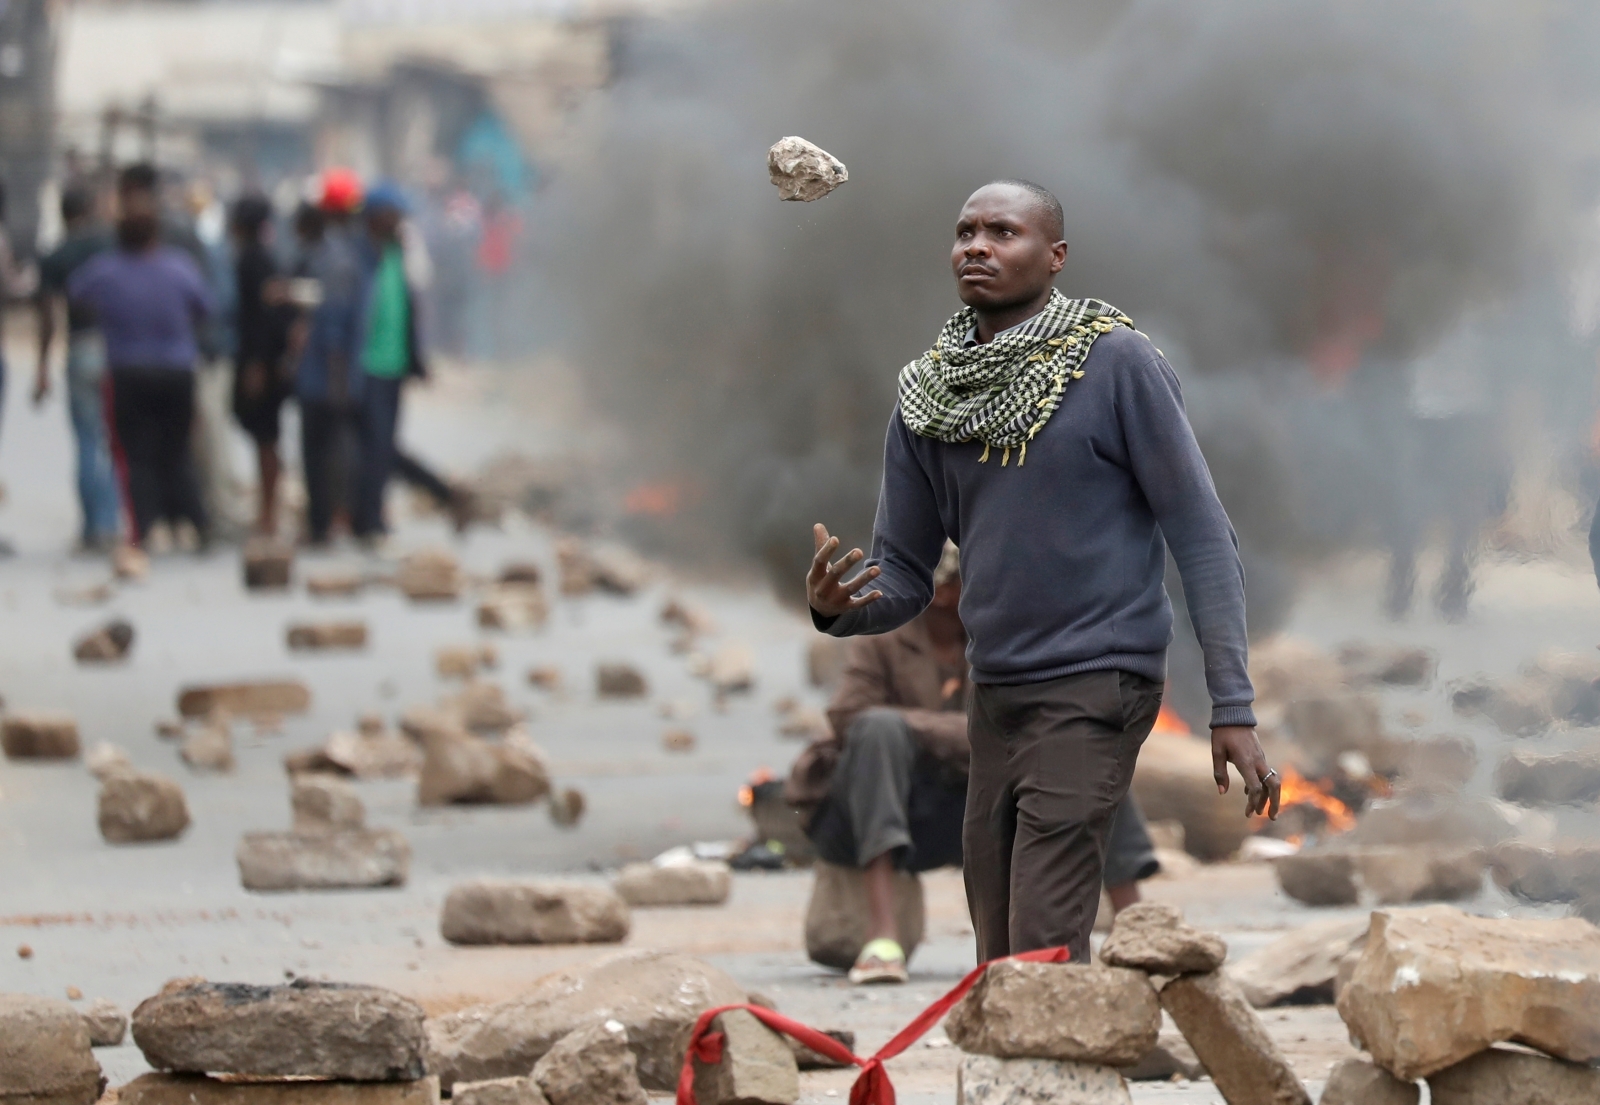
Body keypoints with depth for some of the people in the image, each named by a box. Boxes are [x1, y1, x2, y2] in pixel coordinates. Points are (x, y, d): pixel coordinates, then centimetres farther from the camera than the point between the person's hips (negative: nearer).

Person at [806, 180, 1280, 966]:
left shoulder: (1116, 364, -7)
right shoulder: (925, 399, 8)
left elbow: (1201, 537, -7)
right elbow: (905, 577, 11)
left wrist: (1233, 709, -13)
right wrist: (837, 607, -14)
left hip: (1094, 688, -6)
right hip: (994, 696, 6)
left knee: (1043, 957, -15)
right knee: (998, 960, 10)